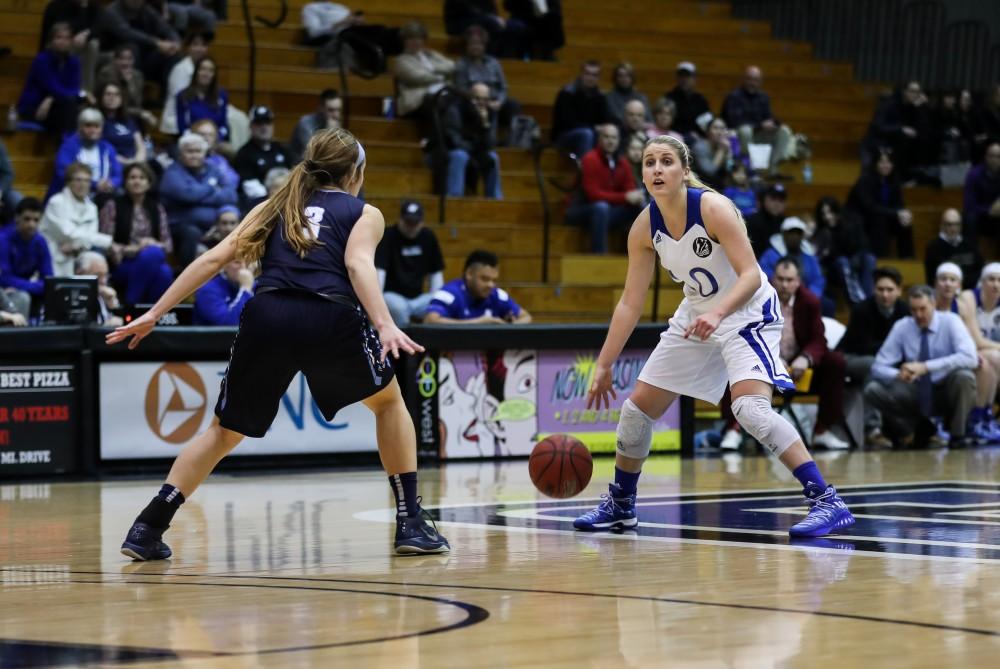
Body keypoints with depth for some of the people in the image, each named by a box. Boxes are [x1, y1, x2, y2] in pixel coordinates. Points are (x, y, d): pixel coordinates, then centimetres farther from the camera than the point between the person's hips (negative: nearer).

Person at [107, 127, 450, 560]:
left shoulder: (275, 207, 29)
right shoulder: (365, 213, 20)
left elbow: (214, 258, 18)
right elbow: (358, 264, -2)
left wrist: (154, 314, 17)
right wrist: (385, 326, -16)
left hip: (266, 316, 2)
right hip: (330, 317, -2)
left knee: (224, 431, 19)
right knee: (388, 402, 24)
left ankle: (148, 529, 7)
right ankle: (411, 524, 18)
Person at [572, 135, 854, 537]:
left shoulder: (713, 208, -24)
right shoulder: (644, 228, -7)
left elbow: (751, 275, -29)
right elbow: (630, 303, -1)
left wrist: (717, 313, -46)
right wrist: (603, 365, -2)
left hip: (748, 313, -7)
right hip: (696, 316, 7)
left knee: (750, 408, -28)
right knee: (638, 408, 8)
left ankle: (827, 502, -26)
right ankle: (620, 505, 30)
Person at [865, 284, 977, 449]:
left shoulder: (950, 321, -14)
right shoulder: (902, 327, -6)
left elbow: (970, 358, -30)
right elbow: (878, 367, -8)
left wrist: (926, 367, -37)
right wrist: (899, 375, -33)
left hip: (947, 391, -2)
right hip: (917, 392, 3)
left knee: (963, 376, -36)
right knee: (872, 390, -20)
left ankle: (957, 435, -13)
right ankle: (919, 428, -2)